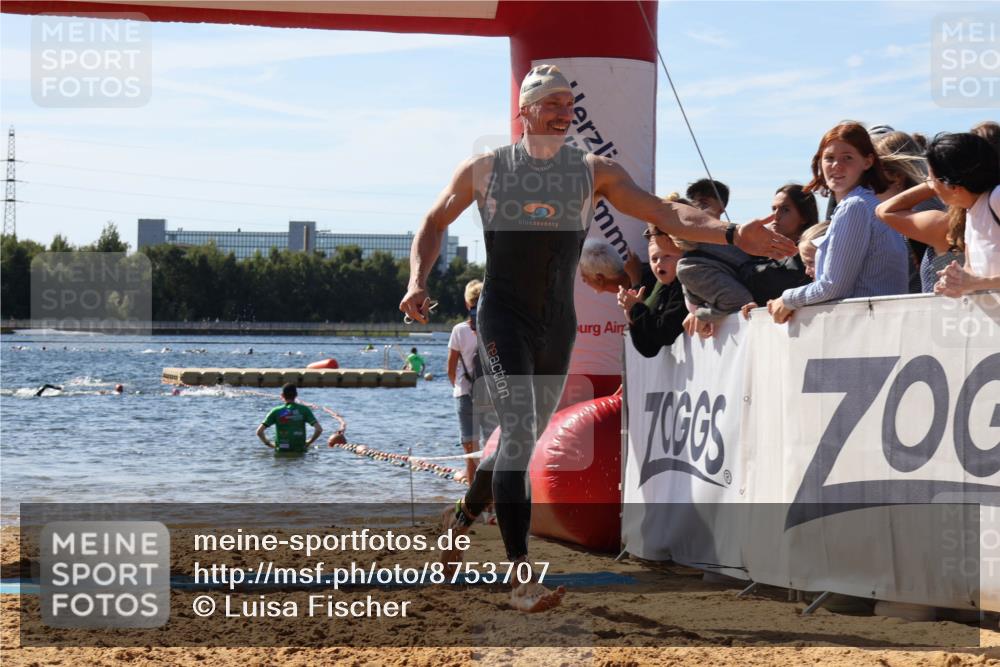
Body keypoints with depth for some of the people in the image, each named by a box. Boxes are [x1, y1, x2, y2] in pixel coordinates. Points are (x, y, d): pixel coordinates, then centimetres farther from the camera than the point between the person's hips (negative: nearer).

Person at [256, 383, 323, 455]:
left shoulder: (276, 412, 2)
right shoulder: (304, 409, 3)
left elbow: (259, 431, -1)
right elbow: (319, 429, -4)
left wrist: (269, 443, 14)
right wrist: (308, 443, 9)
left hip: (281, 452, 0)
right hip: (299, 452, 0)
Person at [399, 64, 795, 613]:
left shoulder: (594, 171, 4)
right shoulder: (484, 170, 1)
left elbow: (666, 215, -6)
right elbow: (434, 224, 14)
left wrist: (730, 235, -21)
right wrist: (418, 283, -4)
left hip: (558, 326, 4)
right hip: (503, 317, -4)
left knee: (523, 440, 14)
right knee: (519, 433, -19)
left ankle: (461, 518, 43)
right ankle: (521, 576, -22)